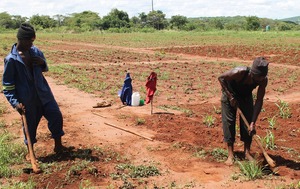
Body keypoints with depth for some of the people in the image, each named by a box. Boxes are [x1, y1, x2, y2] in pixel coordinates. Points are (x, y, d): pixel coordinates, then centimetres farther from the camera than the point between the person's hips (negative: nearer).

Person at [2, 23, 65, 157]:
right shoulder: (11, 59, -14)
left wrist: (43, 63, -8)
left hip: (43, 93, 5)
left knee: (56, 116, 2)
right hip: (27, 98, -5)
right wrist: (15, 102, -19)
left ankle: (58, 145, 21)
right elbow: (7, 84, -10)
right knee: (30, 125, 8)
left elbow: (45, 69, 16)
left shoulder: (35, 51, 1)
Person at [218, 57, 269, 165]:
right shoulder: (240, 72, -40)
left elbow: (259, 101, -23)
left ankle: (247, 152, 7)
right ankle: (230, 154, -4)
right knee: (229, 122, -9)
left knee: (248, 122, -4)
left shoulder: (263, 80, -28)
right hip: (230, 93, -3)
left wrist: (253, 122, -27)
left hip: (246, 96, 3)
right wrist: (230, 96, -26)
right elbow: (221, 78, -25)